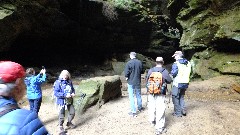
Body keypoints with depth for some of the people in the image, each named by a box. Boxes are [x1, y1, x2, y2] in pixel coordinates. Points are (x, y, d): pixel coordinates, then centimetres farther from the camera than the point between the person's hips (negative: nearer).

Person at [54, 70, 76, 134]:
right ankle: (61, 128, 28)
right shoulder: (58, 82, -17)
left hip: (70, 100, 6)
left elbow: (72, 89, 13)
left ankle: (69, 123, 43)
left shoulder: (69, 82, 0)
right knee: (62, 115, 7)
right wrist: (65, 95, -26)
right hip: (62, 101, -6)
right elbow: (56, 93, -20)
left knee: (72, 112, 16)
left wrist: (73, 93, -8)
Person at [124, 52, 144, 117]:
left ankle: (133, 112, 7)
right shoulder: (139, 62, -2)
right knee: (138, 95, 21)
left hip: (131, 82, -5)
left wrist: (126, 77, -1)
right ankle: (140, 107, 37)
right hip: (138, 82, 5)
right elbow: (142, 71, 8)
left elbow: (126, 72, -19)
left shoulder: (129, 63, -18)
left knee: (131, 97, 3)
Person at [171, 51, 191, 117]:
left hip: (177, 83, -6)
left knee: (176, 98, 7)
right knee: (181, 97, 23)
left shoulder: (176, 63, -14)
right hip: (185, 83, 7)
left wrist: (172, 72, 1)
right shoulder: (188, 63, 7)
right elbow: (188, 73, 12)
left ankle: (178, 113, 12)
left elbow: (173, 73, -19)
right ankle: (183, 110, 16)